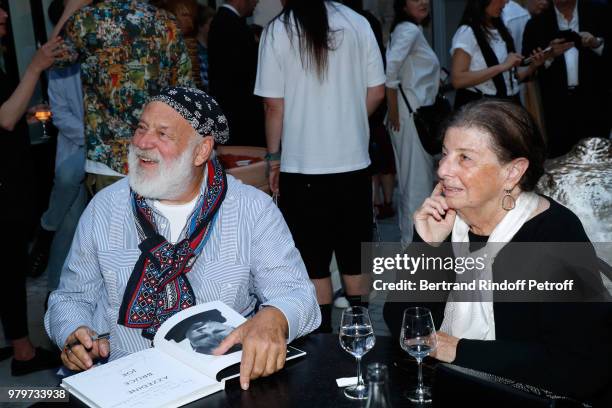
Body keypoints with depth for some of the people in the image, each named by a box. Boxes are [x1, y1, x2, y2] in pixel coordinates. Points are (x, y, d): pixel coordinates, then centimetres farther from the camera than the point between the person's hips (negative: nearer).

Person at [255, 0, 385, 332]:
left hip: (303, 165, -3)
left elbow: (274, 105, -7)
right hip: (354, 161, 3)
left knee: (314, 261, 7)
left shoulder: (278, 31, -7)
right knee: (354, 254, 16)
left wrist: (273, 158, 5)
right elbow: (377, 91, 4)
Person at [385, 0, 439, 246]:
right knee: (417, 179, -4)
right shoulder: (408, 29, -12)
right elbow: (389, 67, -25)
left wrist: (433, 82, 12)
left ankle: (411, 234, 28)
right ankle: (415, 241, 5)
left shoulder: (414, 29, 17)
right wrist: (393, 111, -21)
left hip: (418, 112, 10)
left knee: (418, 177, 17)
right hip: (410, 113, -10)